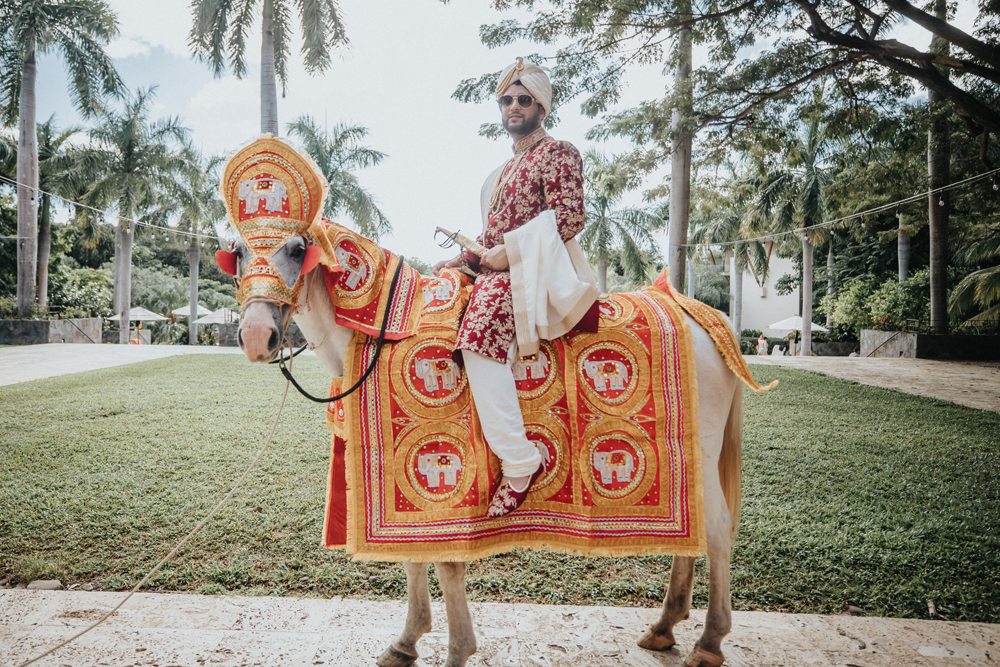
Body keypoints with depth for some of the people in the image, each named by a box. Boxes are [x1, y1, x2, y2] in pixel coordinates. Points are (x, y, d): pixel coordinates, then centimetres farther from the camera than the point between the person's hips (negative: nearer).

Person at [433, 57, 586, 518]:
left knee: (479, 329, -32)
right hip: (497, 270, 10)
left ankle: (520, 461, -28)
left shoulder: (558, 154, -1)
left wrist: (509, 251, -18)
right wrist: (463, 259, 14)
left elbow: (569, 217, -16)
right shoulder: (506, 169, 26)